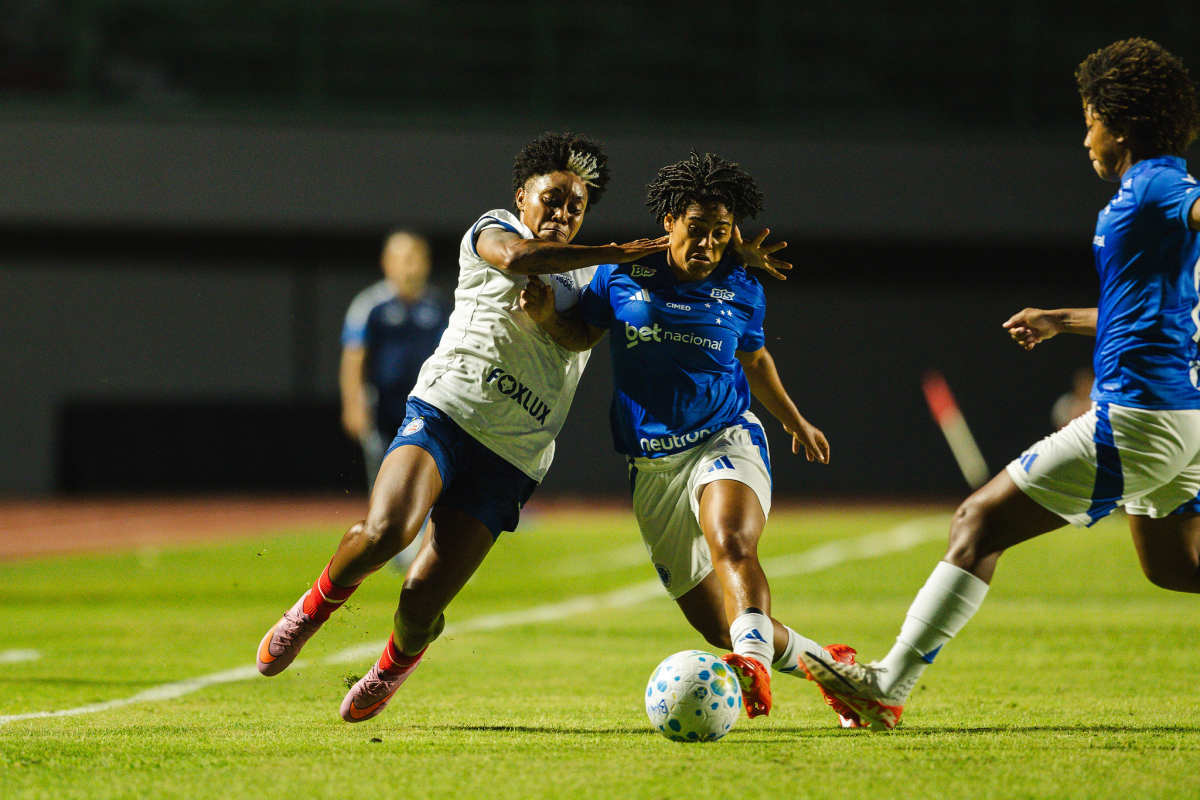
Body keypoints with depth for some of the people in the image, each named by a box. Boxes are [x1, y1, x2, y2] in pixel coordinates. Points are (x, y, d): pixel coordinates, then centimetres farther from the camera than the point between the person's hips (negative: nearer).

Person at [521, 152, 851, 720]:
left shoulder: (742, 293, 4)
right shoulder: (622, 274, 2)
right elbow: (581, 336, 17)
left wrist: (796, 424, 35)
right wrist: (546, 316, -6)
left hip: (725, 441, -2)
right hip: (651, 464, 2)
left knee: (731, 543, -37)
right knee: (715, 625, 1)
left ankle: (754, 660, -58)